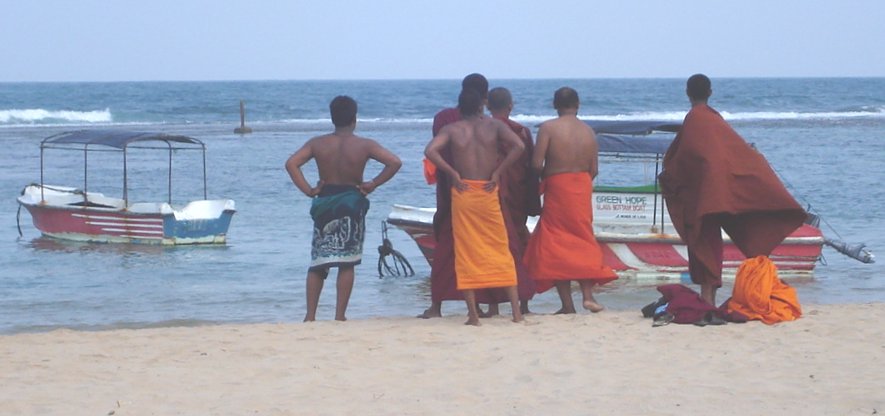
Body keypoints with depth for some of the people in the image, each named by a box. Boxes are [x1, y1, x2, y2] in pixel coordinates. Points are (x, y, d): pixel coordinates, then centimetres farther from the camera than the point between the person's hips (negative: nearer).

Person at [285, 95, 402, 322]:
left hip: (325, 201, 2)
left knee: (318, 262, 9)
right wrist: (373, 184, -7)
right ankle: (340, 315, 1)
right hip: (352, 203, -2)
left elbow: (291, 164, -10)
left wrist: (309, 190, -7)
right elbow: (394, 162, -15)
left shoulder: (317, 143, -1)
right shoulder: (364, 145, -6)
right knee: (346, 262, 3)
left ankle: (310, 315, 6)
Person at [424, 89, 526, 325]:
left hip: (463, 193, -1)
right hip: (488, 193, 1)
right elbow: (518, 146, -13)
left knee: (466, 253, 4)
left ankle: (473, 314, 0)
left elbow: (430, 151, -16)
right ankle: (516, 311, 5)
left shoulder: (452, 130, 1)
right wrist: (498, 172, -6)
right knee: (501, 251, 9)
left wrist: (452, 173, -7)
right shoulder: (493, 126, 2)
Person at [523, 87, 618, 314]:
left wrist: (546, 175, 6)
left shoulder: (548, 128, -9)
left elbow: (537, 163, -14)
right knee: (582, 240, 14)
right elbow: (594, 169, 5)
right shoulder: (588, 131, 4)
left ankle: (567, 304, 0)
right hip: (582, 189, 4)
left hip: (557, 187, -4)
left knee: (556, 244, 3)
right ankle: (588, 294, 2)